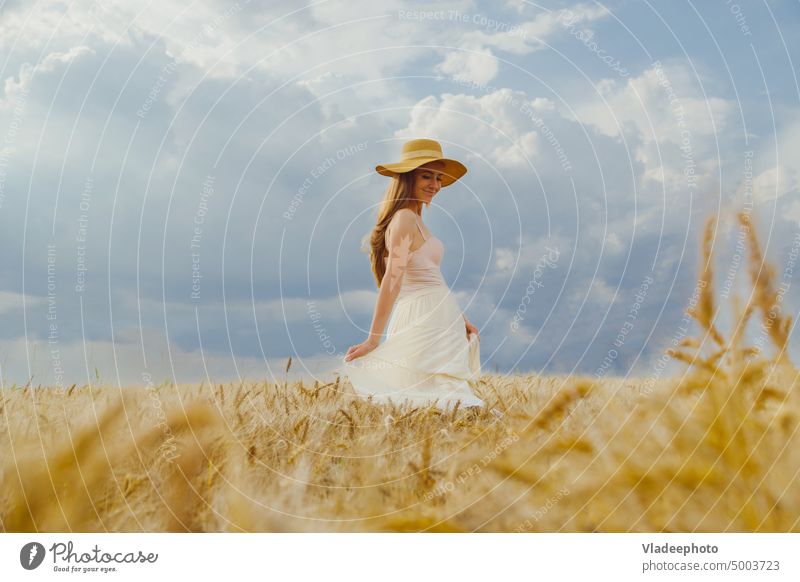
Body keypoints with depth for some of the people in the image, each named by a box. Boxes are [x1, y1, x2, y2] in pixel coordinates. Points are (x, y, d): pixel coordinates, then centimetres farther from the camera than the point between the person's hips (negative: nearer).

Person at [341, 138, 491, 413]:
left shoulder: (414, 219, 19)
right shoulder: (405, 218, -12)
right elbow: (393, 279, -19)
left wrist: (458, 318, 20)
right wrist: (373, 339, -22)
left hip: (437, 320, 10)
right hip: (426, 322, -10)